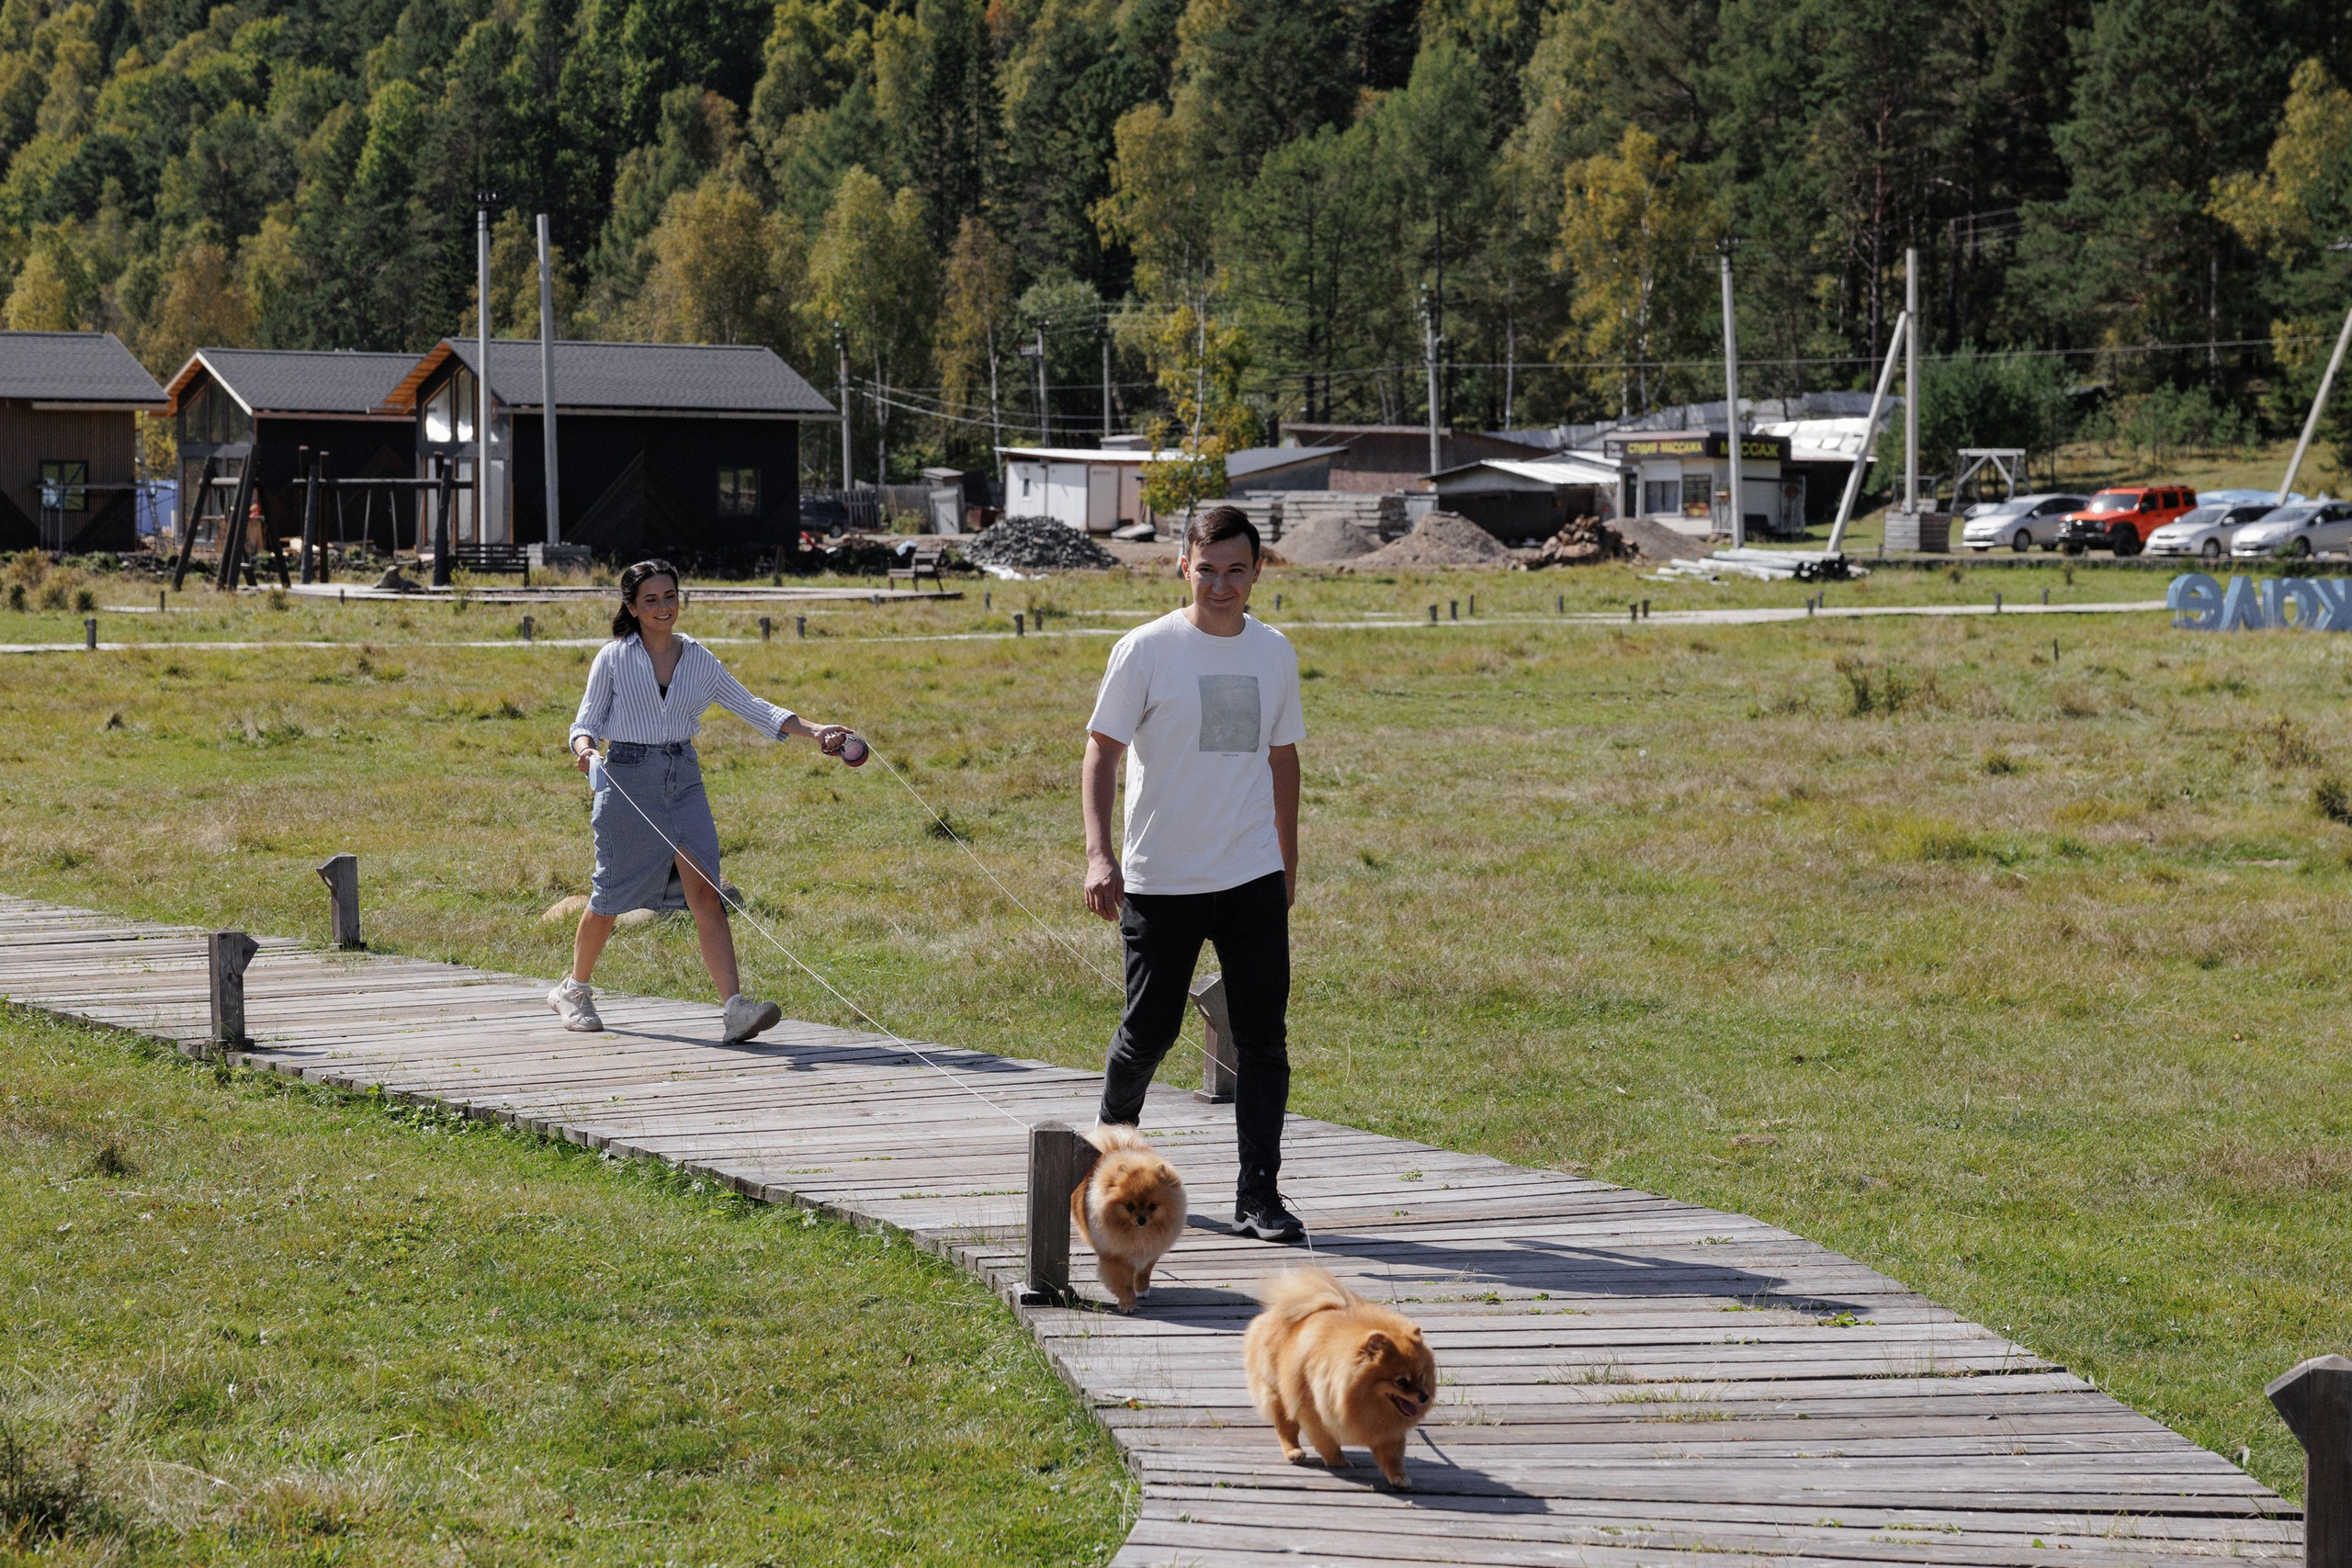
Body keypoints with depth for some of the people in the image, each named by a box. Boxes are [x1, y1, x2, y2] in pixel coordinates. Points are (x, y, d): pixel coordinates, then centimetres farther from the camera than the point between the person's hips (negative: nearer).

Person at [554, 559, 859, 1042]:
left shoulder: (698, 658, 8)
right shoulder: (614, 658, 1)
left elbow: (749, 706, 7)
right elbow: (587, 720, 3)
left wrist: (814, 730, -3)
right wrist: (584, 748, -21)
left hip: (684, 782, 2)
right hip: (628, 780, -2)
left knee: (705, 893, -12)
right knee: (610, 898, 5)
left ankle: (736, 1007, -21)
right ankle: (575, 989, 31)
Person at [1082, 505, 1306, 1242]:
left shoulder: (1274, 653, 7)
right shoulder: (1146, 650, -6)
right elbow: (1101, 750, -6)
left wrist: (1289, 863, 20)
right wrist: (1099, 854, -16)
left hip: (1253, 878, 3)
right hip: (1161, 880, -3)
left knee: (1263, 1037, -2)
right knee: (1149, 1031, 6)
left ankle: (1258, 1194, 2)